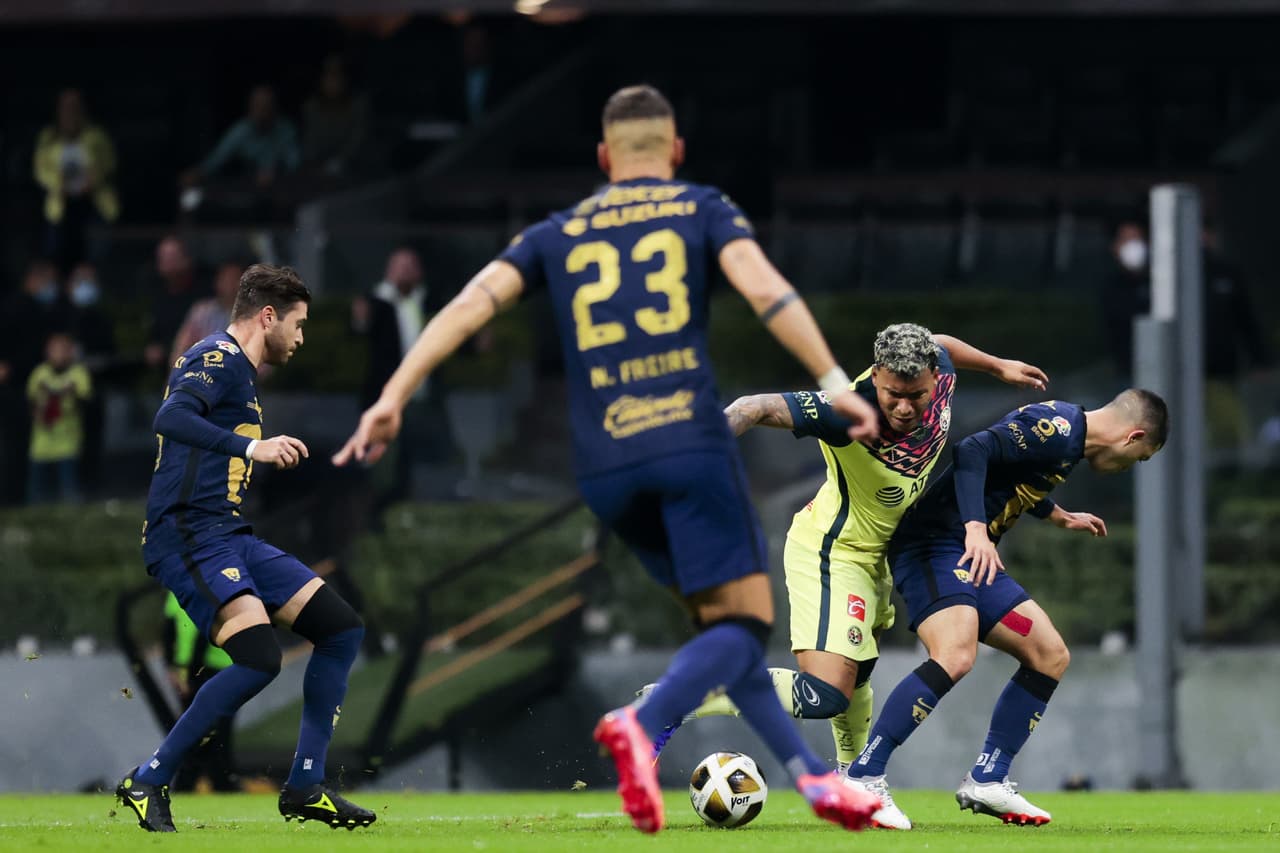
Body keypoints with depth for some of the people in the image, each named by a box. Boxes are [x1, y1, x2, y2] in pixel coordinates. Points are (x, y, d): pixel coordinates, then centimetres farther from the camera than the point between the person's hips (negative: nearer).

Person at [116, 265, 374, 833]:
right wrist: (250, 446, -36)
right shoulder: (220, 359, -8)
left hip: (228, 536, 11)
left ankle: (305, 787, 8)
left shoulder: (235, 368, 22)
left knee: (342, 629, 6)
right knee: (259, 658, -25)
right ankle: (147, 782, -14)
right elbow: (171, 418, -27)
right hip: (189, 535, -11)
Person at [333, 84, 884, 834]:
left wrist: (394, 398, 1)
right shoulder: (702, 210, 9)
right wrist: (835, 382, -10)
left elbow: (472, 303, 5)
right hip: (691, 441, -4)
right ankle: (642, 727, -32)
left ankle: (814, 776, 11)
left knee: (721, 624, 17)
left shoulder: (557, 236, 17)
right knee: (745, 623, -5)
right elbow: (763, 288, -7)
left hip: (606, 465, 4)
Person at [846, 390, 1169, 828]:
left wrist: (1058, 516, 52)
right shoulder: (1057, 428, -13)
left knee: (1050, 655, 10)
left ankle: (987, 780, 14)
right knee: (955, 655, -30)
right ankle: (861, 779, -28)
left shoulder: (1064, 429, 18)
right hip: (936, 544, -11)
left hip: (975, 558, 11)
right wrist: (976, 528, -34)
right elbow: (974, 452, -25)